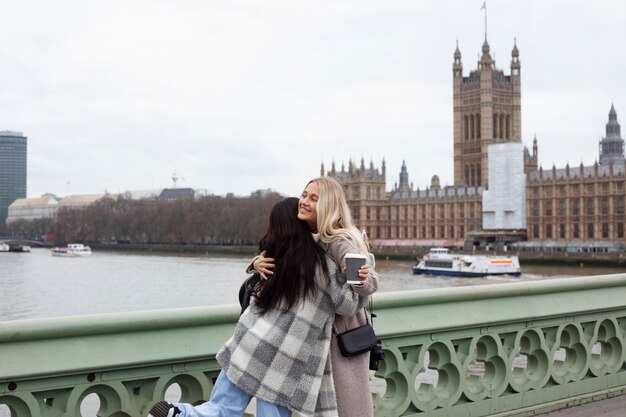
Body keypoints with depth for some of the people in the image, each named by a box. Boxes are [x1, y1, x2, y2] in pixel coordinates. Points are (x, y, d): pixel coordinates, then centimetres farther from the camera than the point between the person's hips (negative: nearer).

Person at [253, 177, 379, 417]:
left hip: (343, 334, -7)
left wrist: (360, 280, -50)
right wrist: (257, 263, -14)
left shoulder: (339, 242, -22)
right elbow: (271, 258, 9)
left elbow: (370, 285, -27)